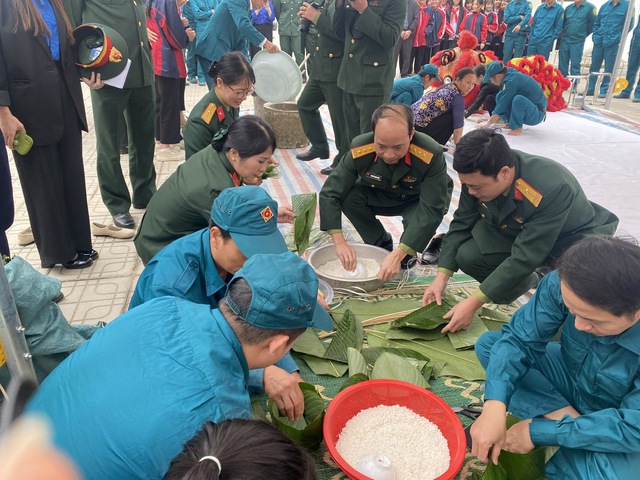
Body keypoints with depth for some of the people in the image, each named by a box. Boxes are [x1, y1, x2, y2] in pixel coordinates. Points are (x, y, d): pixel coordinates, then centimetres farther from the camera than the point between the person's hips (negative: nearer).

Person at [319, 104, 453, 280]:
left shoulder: (431, 155, -36)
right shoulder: (359, 150, -30)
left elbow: (431, 210, -35)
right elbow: (329, 194, -26)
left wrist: (398, 255, -43)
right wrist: (340, 243, -35)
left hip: (419, 200, -2)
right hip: (380, 196, 3)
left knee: (419, 219, -35)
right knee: (348, 195, -25)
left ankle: (406, 256, 1)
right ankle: (381, 244, 1)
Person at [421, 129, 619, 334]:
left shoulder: (552, 189, -39)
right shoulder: (477, 176, -21)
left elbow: (524, 258, -37)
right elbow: (462, 224, -8)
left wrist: (474, 303, -34)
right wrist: (442, 276, -15)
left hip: (575, 239, -5)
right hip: (514, 233, 6)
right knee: (467, 255, -18)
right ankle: (527, 282, 10)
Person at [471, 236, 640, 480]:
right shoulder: (563, 285, -27)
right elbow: (520, 338, -22)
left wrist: (539, 432, -28)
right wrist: (495, 406, -36)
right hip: (569, 379, 5)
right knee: (488, 343, -13)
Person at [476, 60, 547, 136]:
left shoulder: (511, 80, -22)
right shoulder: (511, 75, 5)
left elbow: (502, 105, -20)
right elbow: (502, 104, 12)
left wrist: (488, 124, -13)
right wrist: (490, 120, 10)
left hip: (536, 115, -9)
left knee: (518, 99, -36)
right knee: (500, 97, 3)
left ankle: (517, 127, -14)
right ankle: (512, 123, 6)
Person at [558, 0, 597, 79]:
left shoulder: (590, 7, -5)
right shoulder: (568, 7, 7)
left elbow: (592, 24, -1)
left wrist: (583, 35, 7)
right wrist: (566, 34, 14)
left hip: (578, 42, -4)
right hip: (565, 41, 4)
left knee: (575, 65, -2)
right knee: (562, 65, 8)